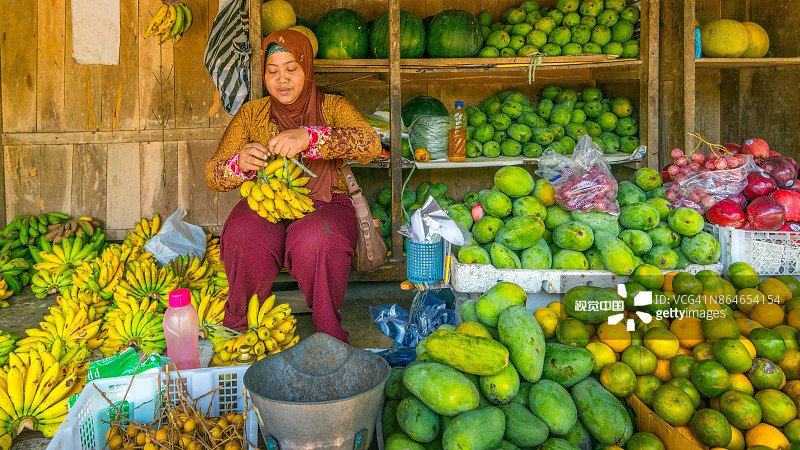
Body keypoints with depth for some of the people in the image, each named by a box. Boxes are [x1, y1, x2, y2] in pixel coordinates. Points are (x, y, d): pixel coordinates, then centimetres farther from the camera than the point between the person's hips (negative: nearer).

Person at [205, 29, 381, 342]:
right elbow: (213, 175, 2)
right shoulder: (251, 113, 10)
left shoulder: (332, 107, 6)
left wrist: (309, 137, -33)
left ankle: (329, 335, -13)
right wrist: (239, 164, -24)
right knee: (245, 237, -33)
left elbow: (370, 143, -17)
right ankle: (241, 325, -6)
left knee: (316, 238, -36)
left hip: (323, 204, -1)